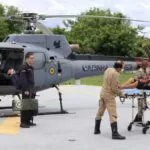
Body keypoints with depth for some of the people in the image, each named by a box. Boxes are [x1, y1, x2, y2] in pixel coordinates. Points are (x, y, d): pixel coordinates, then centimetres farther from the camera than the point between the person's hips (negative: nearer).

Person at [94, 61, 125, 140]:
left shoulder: (108, 69, 5)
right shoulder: (115, 74, -20)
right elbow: (114, 88, -20)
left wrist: (117, 85, 11)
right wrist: (120, 93, -6)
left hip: (103, 93, 9)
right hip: (109, 95, -9)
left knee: (100, 112, 18)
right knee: (113, 115, -9)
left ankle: (96, 129, 30)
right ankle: (115, 133, -12)